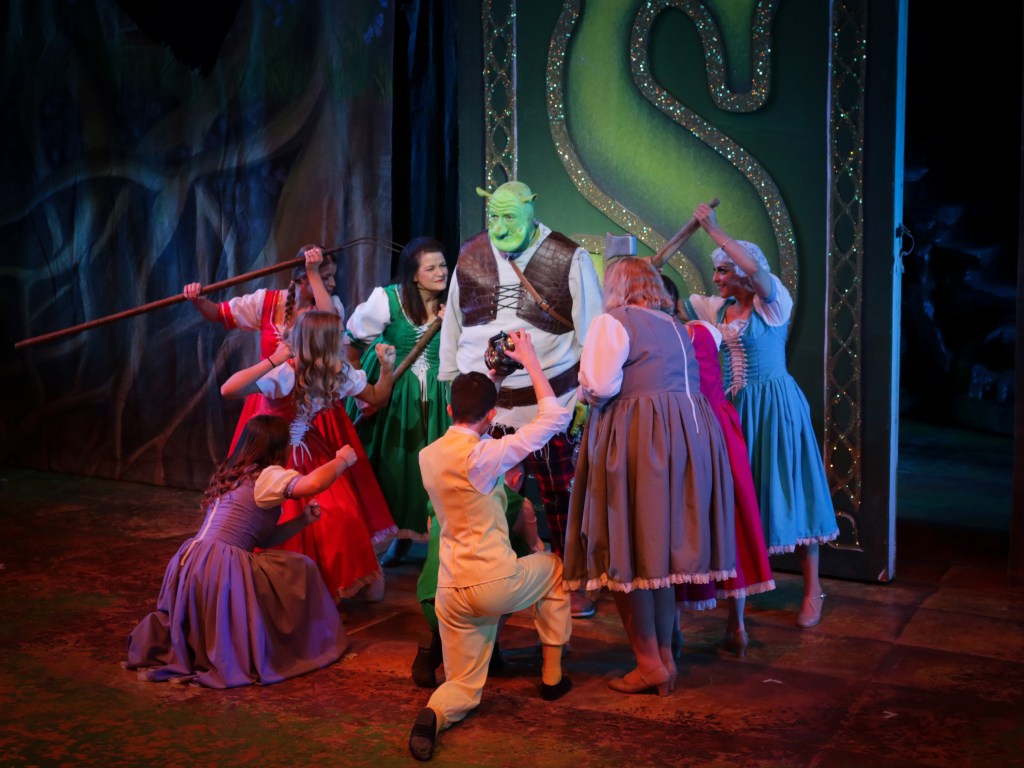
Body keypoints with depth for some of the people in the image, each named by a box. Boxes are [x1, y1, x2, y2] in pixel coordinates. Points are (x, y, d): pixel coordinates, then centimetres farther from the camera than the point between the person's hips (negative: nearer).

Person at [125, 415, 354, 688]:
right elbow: (313, 483, -23)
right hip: (222, 570, -9)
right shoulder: (267, 476, -5)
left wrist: (302, 520, 15)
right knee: (300, 570, 4)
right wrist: (342, 460, -5)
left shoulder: (231, 475, 21)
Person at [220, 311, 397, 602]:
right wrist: (271, 361, -43)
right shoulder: (284, 374, -28)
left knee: (344, 518, -8)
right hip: (281, 458, -5)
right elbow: (228, 390, -39)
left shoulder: (340, 373, -6)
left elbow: (377, 398, 6)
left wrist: (387, 368, -10)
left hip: (318, 458, 5)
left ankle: (347, 579, 15)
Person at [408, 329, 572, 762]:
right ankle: (552, 677, 28)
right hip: (496, 584, -5)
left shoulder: (428, 456, 2)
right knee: (555, 568, 27)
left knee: (464, 687, 16)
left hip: (451, 592, 5)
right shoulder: (484, 455, -16)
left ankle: (437, 711, -21)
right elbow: (555, 417, -10)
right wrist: (529, 360, -1)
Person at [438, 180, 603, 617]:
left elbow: (592, 333, 0)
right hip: (481, 400, 3)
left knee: (560, 497, 3)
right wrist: (450, 384, 17)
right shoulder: (470, 257, 8)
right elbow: (453, 325, 16)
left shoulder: (568, 260, -2)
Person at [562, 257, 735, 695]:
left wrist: (587, 392, 7)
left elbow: (599, 385, -15)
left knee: (626, 553, 0)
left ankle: (649, 663, 0)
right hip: (690, 433, 8)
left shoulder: (613, 322, -4)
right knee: (661, 549, 14)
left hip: (637, 440, -8)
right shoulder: (676, 327, 21)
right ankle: (665, 658, 16)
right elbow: (693, 381, 16)